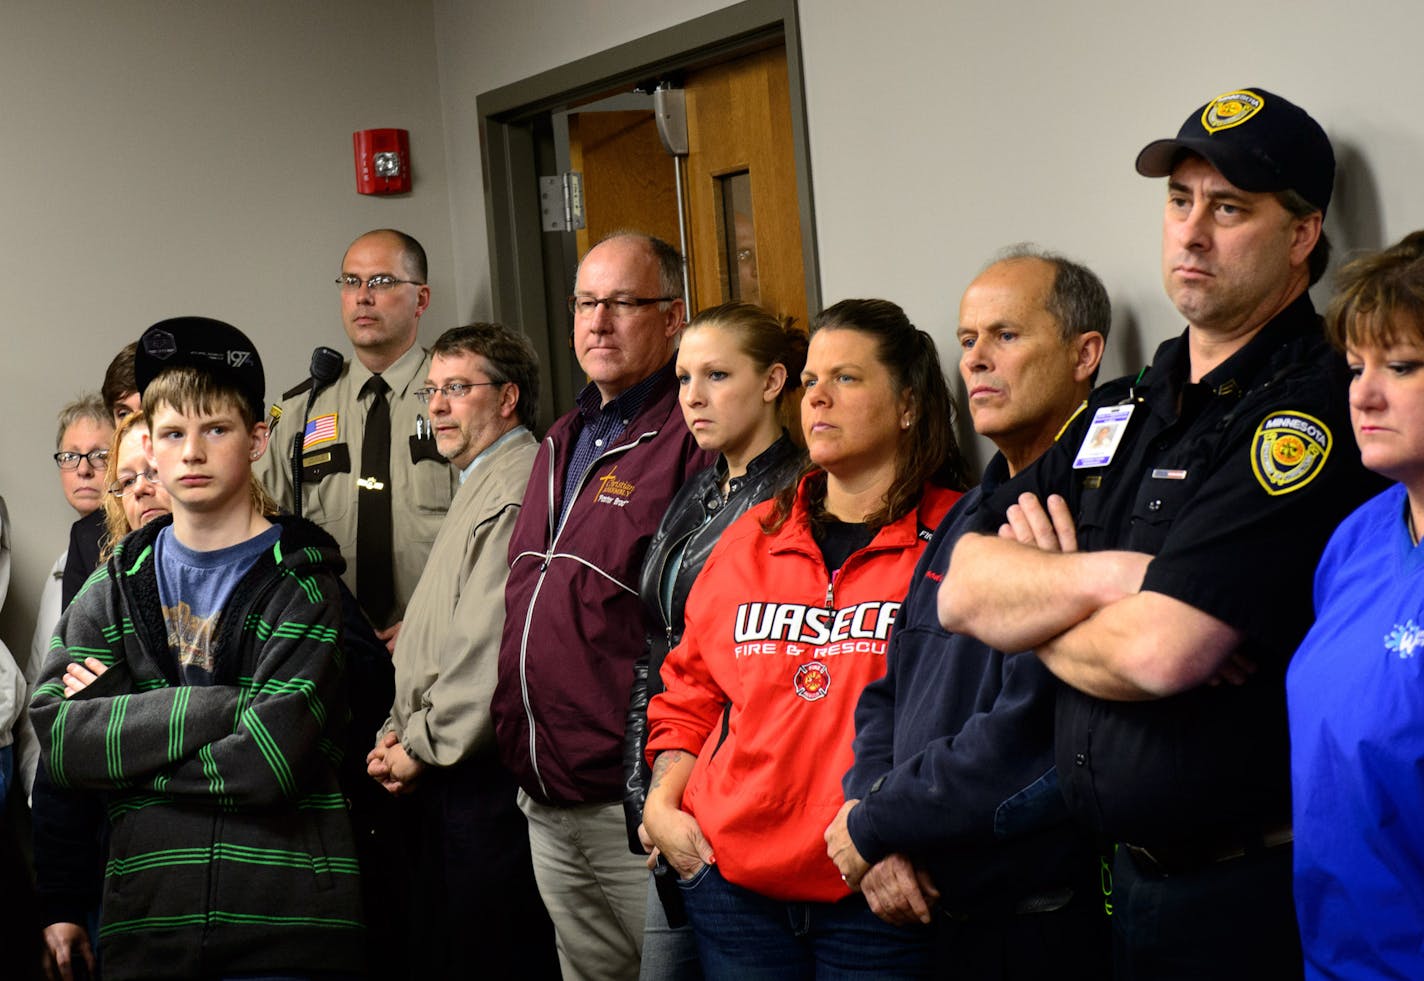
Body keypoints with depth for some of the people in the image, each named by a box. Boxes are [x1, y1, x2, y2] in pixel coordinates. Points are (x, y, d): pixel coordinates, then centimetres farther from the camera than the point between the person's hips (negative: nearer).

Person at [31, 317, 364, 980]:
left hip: (289, 927, -3)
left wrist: (122, 737, -6)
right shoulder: (115, 591, 9)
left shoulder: (305, 583, -4)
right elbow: (59, 742, -6)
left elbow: (268, 763, -16)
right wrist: (221, 705, -15)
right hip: (147, 922, 4)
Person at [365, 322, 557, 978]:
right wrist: (397, 733, 12)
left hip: (483, 771, -10)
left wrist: (422, 747, -11)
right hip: (436, 774, 10)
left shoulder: (517, 486, -13)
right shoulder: (477, 484, 21)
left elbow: (491, 649, -20)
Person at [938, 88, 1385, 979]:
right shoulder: (1118, 411, 11)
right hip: (1129, 877, 7)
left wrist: (1038, 605, -6)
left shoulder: (1314, 411, -16)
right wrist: (1109, 576, -16)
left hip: (1249, 898, -7)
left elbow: (1159, 652, -25)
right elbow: (963, 594, 2)